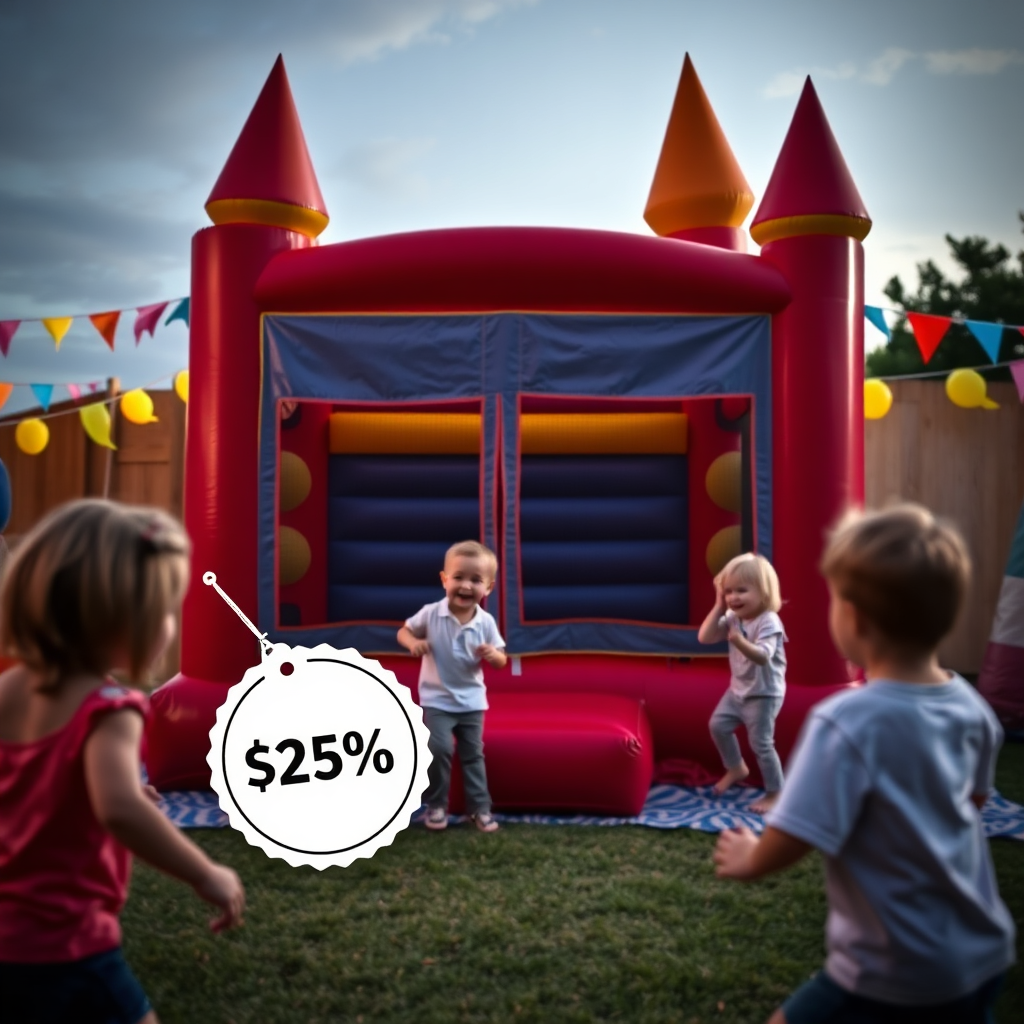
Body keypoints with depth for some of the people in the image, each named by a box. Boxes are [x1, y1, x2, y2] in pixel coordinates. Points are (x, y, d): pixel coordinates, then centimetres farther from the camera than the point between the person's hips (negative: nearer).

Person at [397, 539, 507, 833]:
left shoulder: (486, 623, -9)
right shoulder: (431, 614, -14)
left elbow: (501, 661, -1)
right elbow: (403, 631, -1)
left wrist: (493, 655, -24)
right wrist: (413, 642, -23)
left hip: (472, 700, 2)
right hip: (437, 699, -2)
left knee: (473, 754, 10)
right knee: (439, 750, -12)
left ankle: (480, 806, 20)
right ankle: (436, 805, 7)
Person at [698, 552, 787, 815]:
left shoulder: (769, 622, -24)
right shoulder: (732, 618, 1)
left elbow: (763, 656, -36)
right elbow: (705, 637, -5)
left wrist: (741, 643, -55)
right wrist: (718, 607, -10)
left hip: (764, 694, -8)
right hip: (738, 690, 8)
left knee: (761, 744, -5)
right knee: (717, 726, 15)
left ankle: (774, 793, 10)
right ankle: (736, 769, 36)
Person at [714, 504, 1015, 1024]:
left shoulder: (847, 723, -26)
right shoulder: (969, 706, -5)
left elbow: (791, 840, -24)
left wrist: (748, 860, -4)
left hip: (899, 974, -6)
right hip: (983, 954, 6)